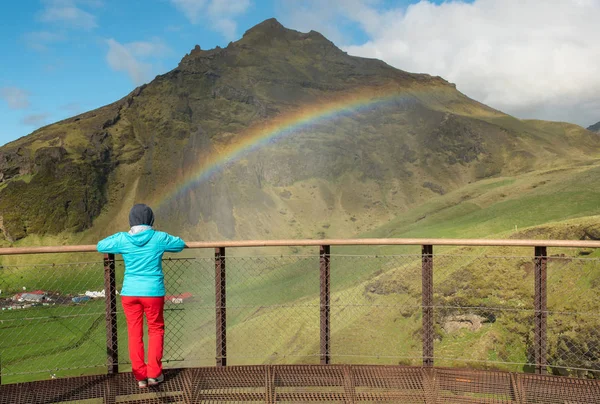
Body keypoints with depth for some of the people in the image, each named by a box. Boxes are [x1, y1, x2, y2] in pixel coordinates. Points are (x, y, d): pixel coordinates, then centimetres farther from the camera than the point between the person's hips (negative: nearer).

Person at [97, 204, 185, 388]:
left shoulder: (122, 239, -4)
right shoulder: (159, 238, -7)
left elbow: (100, 246, 12)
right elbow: (180, 244, 9)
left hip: (130, 292, 1)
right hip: (153, 292, -1)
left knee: (134, 333, 11)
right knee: (156, 330, 15)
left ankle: (140, 376, 16)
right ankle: (153, 373, 16)